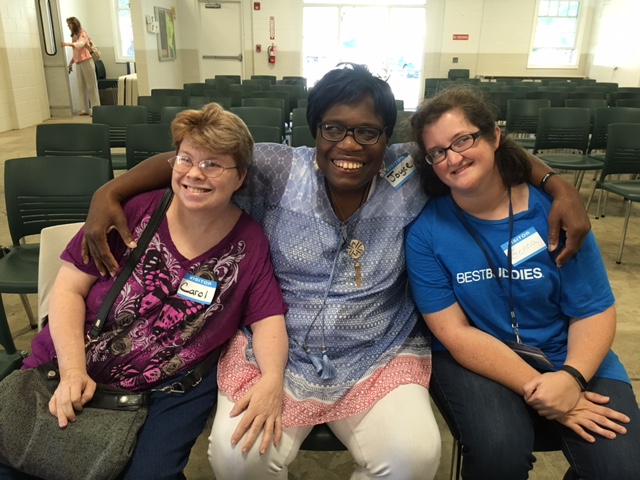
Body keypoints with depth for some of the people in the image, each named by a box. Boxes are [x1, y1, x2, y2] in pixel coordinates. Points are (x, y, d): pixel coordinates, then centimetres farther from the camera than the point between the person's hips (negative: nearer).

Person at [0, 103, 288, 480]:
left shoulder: (250, 242, -7)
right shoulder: (134, 210, -9)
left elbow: (268, 318, -8)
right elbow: (69, 288, -5)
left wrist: (272, 380, -28)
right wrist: (72, 371, -15)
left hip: (170, 391, 0)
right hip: (78, 372, 1)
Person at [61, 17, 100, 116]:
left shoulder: (82, 33, -5)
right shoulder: (74, 36, 17)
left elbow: (80, 44, -27)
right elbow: (76, 51, 20)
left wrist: (68, 44, -42)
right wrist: (71, 62, 13)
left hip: (86, 61, -8)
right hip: (78, 63, 8)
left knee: (91, 86, -6)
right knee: (81, 87, 4)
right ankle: (85, 109, 5)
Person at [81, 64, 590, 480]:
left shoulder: (409, 177, -3)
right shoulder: (279, 172, -5)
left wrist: (559, 185, -6)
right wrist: (110, 192, -12)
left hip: (380, 360, 1)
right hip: (274, 353, 0)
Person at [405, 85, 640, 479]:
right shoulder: (425, 229, -11)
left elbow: (594, 312, -4)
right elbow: (455, 333, -13)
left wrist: (572, 377, -22)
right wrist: (535, 389, -20)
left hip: (567, 357, 2)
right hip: (474, 359, -2)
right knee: (500, 448, -28)